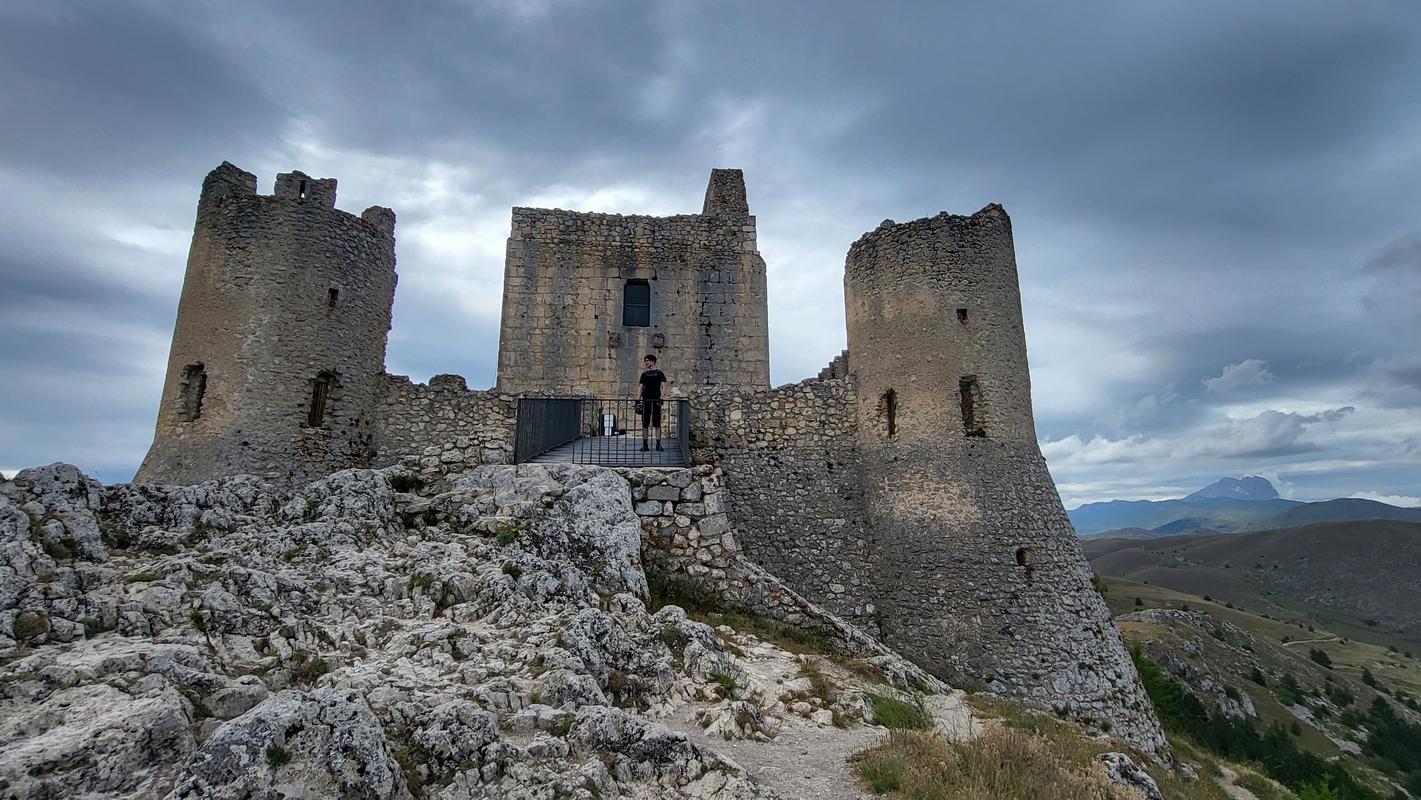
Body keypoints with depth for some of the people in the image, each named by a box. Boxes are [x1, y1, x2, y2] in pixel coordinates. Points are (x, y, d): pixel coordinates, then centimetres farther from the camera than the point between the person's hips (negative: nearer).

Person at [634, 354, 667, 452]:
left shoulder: (659, 373, 5)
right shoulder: (644, 374, 15)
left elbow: (663, 386, -3)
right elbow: (640, 387, 12)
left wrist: (661, 397, -16)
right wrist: (638, 399, 2)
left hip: (656, 400, -3)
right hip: (645, 400, 3)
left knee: (657, 423, -2)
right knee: (645, 423, 2)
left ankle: (658, 444, 1)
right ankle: (645, 445, 5)